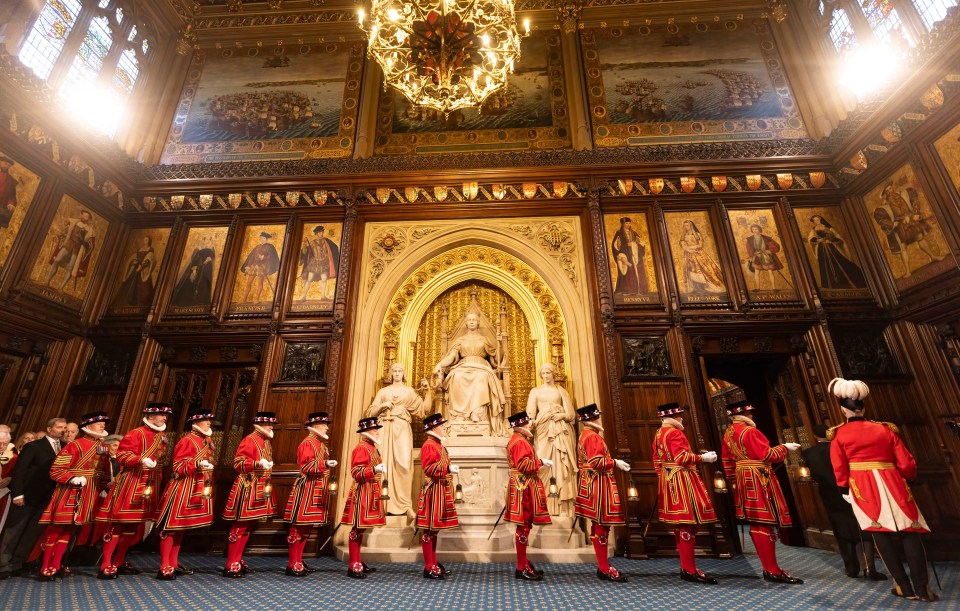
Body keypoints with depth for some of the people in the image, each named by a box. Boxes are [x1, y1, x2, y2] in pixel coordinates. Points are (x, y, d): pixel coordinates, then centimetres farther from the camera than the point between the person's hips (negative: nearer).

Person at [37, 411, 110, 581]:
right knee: (57, 527, 4)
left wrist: (103, 488, 5)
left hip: (90, 494, 5)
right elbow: (56, 470, -12)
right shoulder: (75, 444, -11)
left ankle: (56, 565, 20)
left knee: (71, 527, 11)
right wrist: (73, 479, -25)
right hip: (70, 491, -5)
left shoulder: (102, 447, 10)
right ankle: (46, 567, 17)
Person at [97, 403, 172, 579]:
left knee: (136, 524, 13)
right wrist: (142, 460, -30)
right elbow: (122, 454, -17)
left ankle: (120, 563, 25)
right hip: (132, 482, -8)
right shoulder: (135, 434, -10)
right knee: (119, 523, -3)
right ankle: (106, 567, 6)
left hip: (151, 484, 8)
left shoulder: (162, 437, 14)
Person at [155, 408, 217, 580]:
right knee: (172, 525, -1)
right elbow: (178, 466, -16)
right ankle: (164, 568, 6)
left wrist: (209, 487, 18)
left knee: (183, 526, 15)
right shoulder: (187, 440, -14)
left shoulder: (207, 441, 12)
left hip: (199, 489, 9)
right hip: (183, 488, -9)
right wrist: (198, 464, -29)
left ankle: (174, 564, 25)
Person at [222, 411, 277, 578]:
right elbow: (238, 462, -19)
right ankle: (231, 565, 8)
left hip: (261, 488, 9)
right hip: (248, 487, -9)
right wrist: (258, 464, -29)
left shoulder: (266, 441, 14)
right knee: (241, 525, -2)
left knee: (250, 525, 15)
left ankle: (238, 560, 26)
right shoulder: (250, 440, -12)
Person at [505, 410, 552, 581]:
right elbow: (524, 465, -24)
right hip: (523, 488, -11)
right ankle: (522, 568, 5)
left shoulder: (518, 440, 16)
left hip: (523, 487, 11)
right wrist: (541, 462, -16)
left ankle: (524, 563, 26)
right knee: (523, 526, -3)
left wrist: (538, 463, 13)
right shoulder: (520, 441, -16)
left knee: (525, 526, 16)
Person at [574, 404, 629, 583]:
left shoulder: (585, 435, 15)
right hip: (598, 485, -11)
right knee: (601, 526, -3)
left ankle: (603, 566, 23)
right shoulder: (592, 436, -16)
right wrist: (615, 462, -13)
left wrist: (612, 461, 14)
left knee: (598, 526, 14)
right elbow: (596, 462, -23)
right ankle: (605, 569, 5)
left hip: (592, 484, 11)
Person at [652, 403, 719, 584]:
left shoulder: (658, 434, 15)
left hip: (668, 480, 10)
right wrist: (703, 457, -12)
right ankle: (690, 570, 0)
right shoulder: (675, 433, -14)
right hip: (681, 481, -10)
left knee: (679, 524, 14)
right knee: (687, 524, -5)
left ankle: (685, 567, 21)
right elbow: (681, 457, -22)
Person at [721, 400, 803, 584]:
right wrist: (784, 448, 0)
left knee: (756, 525, 12)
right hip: (758, 480, -9)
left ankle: (768, 568, 20)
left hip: (744, 481, 9)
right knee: (765, 524, -4)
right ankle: (773, 571, 2)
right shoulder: (750, 431, -16)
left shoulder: (728, 434, 11)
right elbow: (767, 455, -16)